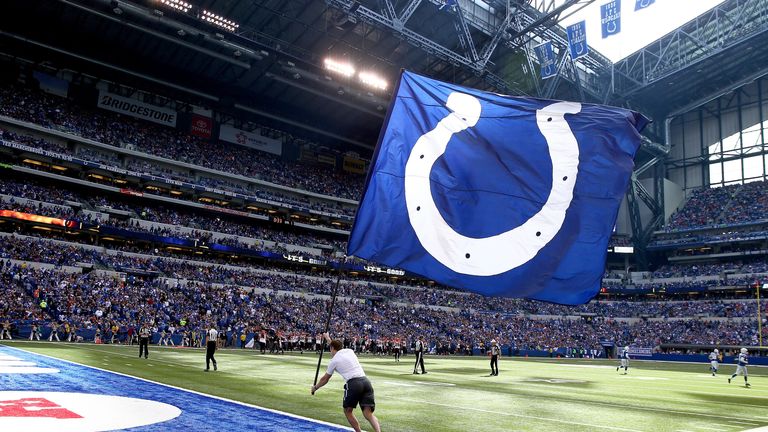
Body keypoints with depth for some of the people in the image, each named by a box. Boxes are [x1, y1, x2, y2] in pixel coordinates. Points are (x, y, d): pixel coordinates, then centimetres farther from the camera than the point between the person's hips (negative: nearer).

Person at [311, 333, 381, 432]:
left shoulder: (334, 360, 10)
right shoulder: (350, 351, 22)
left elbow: (325, 379, 22)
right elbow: (337, 347, 47)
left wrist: (315, 388, 40)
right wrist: (328, 338, 62)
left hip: (353, 383, -5)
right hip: (365, 381, 5)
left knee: (348, 411, 18)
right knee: (369, 414, -1)